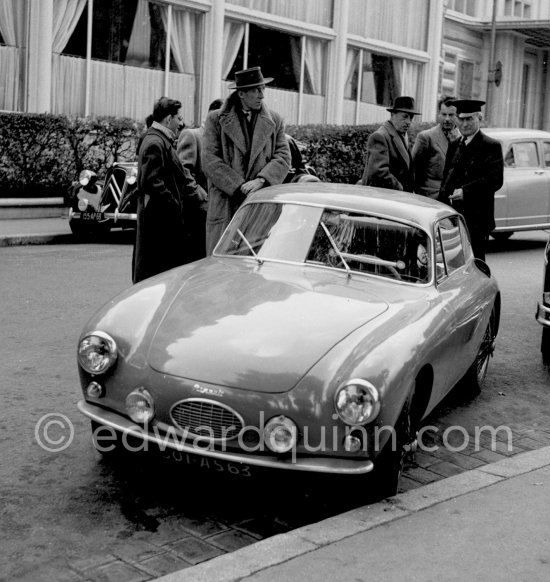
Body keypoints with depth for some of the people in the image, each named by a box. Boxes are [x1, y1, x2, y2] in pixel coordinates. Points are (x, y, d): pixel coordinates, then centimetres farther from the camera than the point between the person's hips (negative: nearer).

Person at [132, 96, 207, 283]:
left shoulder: (163, 141, 17)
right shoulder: (154, 144, -16)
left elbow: (180, 175, 20)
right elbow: (152, 182, -23)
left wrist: (200, 195, 8)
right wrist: (175, 206, -19)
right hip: (160, 220, -11)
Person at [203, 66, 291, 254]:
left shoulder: (275, 121, 13)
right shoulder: (216, 119, 6)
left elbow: (283, 158, 5)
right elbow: (210, 161, -3)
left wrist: (261, 180, -13)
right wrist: (240, 186, -12)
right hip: (226, 204, -1)